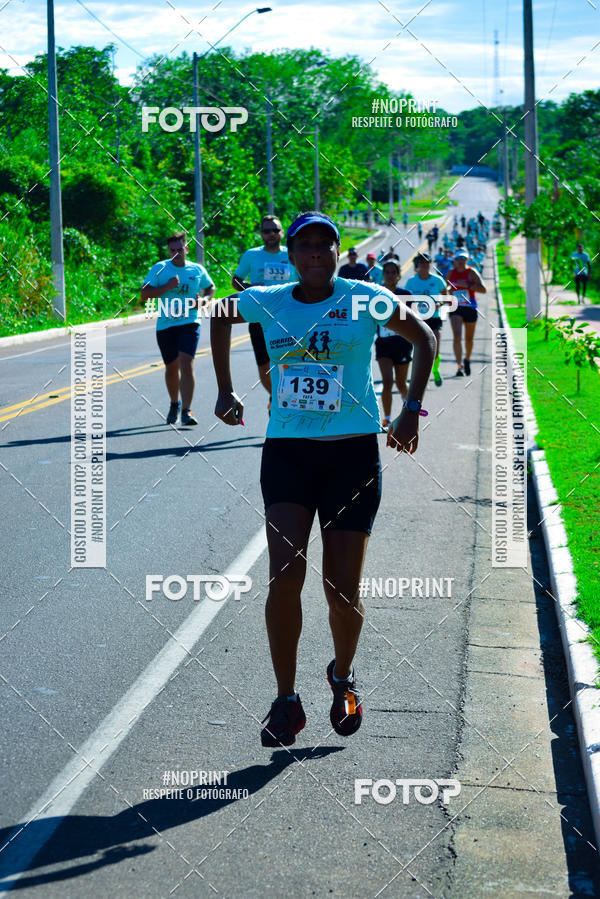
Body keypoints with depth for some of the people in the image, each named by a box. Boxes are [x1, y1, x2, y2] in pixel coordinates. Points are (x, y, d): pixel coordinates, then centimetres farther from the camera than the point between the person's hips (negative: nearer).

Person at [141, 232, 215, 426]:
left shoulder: (197, 270, 6)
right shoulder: (159, 269, 1)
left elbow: (211, 288, 24)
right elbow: (144, 294, -6)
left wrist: (204, 300, 2)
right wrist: (167, 287, -18)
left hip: (189, 324, -1)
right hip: (165, 325, 1)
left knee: (186, 364, -17)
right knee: (171, 368, 13)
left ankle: (186, 411, -18)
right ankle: (174, 404, 38)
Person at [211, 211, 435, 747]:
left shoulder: (366, 300, -3)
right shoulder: (267, 303, 3)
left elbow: (423, 339, 10)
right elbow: (220, 316, 24)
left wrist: (411, 412, 2)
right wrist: (225, 390, 18)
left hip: (353, 452, -1)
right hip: (287, 451, 1)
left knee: (343, 589, 2)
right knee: (285, 576, -13)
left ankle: (343, 678, 32)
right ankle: (286, 702, 0)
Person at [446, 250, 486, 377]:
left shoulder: (472, 273, -4)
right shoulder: (451, 273, 5)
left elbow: (483, 289, -12)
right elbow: (446, 287, 22)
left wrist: (467, 285, -22)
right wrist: (448, 290, -2)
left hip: (470, 308, -1)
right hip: (455, 309, 1)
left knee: (469, 339, 14)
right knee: (457, 336, -17)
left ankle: (467, 360, 42)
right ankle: (459, 367, -20)